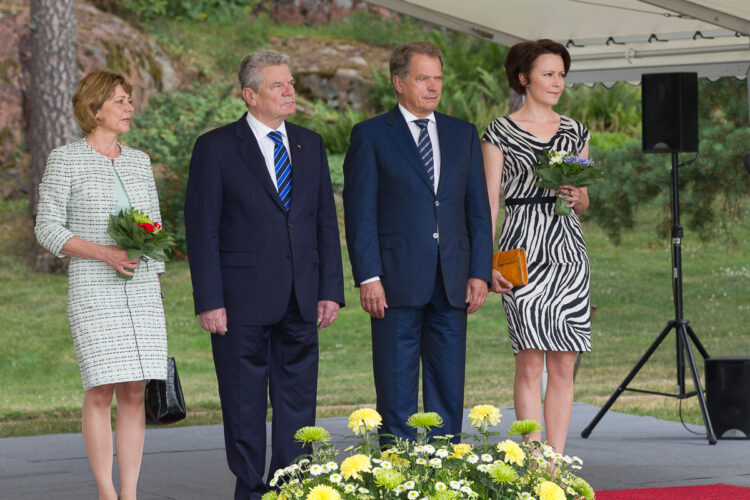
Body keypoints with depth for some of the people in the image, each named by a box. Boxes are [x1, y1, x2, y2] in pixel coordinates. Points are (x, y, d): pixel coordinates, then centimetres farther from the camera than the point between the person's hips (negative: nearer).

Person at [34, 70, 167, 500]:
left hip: (142, 292, 4)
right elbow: (48, 228, -4)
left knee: (135, 392, 0)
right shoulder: (65, 160, -1)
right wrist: (103, 253, -16)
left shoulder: (139, 162, 13)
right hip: (93, 291, -4)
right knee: (101, 391, -8)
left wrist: (157, 293, 13)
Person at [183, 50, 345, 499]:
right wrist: (209, 301, -12)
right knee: (244, 405, 3)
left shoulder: (311, 145, 12)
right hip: (242, 302, -4)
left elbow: (326, 222, 13)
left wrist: (331, 290, 5)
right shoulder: (216, 147, -3)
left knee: (298, 404, 6)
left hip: (301, 302, 4)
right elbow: (202, 230, -5)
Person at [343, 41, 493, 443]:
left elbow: (478, 208, 12)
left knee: (449, 390, 6)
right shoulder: (370, 136, 2)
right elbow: (359, 211, -3)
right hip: (397, 282, -4)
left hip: (451, 284, 4)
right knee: (396, 391, 0)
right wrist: (368, 277, -12)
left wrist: (480, 272, 2)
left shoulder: (463, 134, 14)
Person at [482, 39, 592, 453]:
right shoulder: (500, 132, 1)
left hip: (567, 249, 4)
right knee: (530, 362, -8)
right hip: (523, 247, -4)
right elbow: (490, 201, -2)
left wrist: (576, 197, -6)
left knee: (563, 365, 2)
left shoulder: (575, 132, 14)